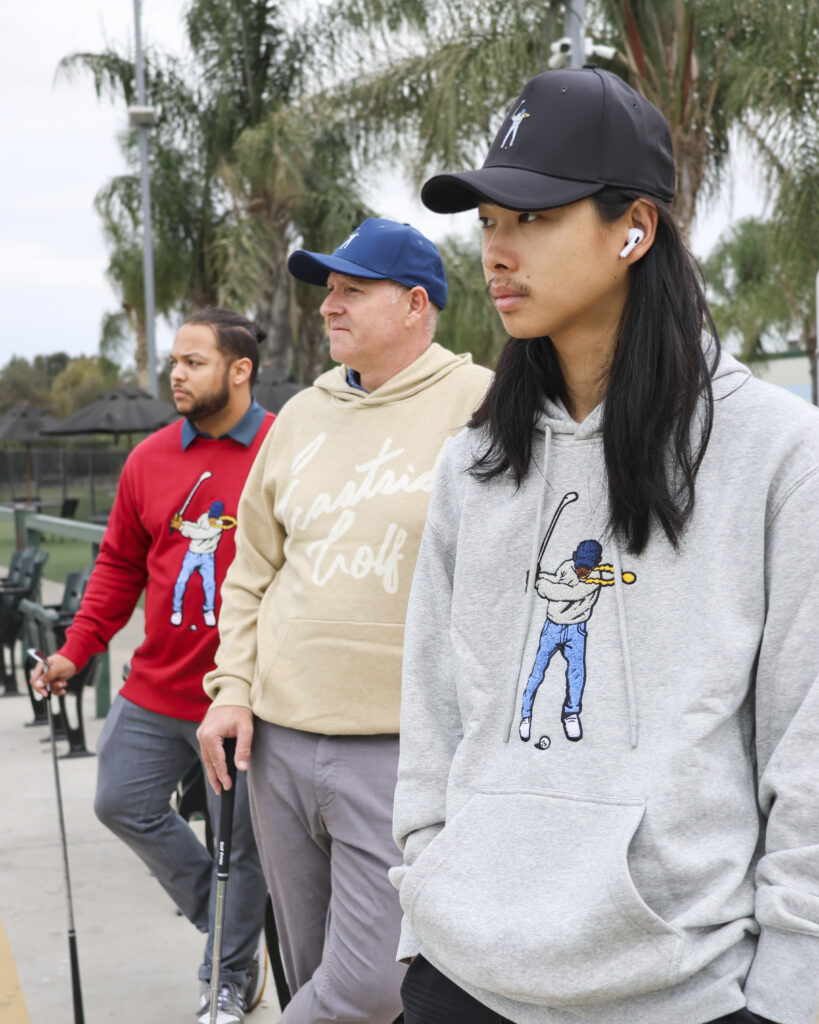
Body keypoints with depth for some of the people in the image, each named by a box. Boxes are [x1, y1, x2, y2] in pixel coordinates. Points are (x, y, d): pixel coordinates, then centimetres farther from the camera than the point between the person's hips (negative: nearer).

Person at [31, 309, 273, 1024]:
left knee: (240, 842, 8)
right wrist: (77, 650, 6)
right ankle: (224, 922, 31)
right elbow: (120, 565, 12)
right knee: (123, 804, 10)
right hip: (154, 689, 5)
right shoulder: (150, 459, 4)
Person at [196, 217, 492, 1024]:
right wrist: (234, 687, 7)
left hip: (401, 746, -5)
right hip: (280, 738, 6)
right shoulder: (301, 415, 13)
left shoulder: (479, 405, -5)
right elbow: (253, 570, 17)